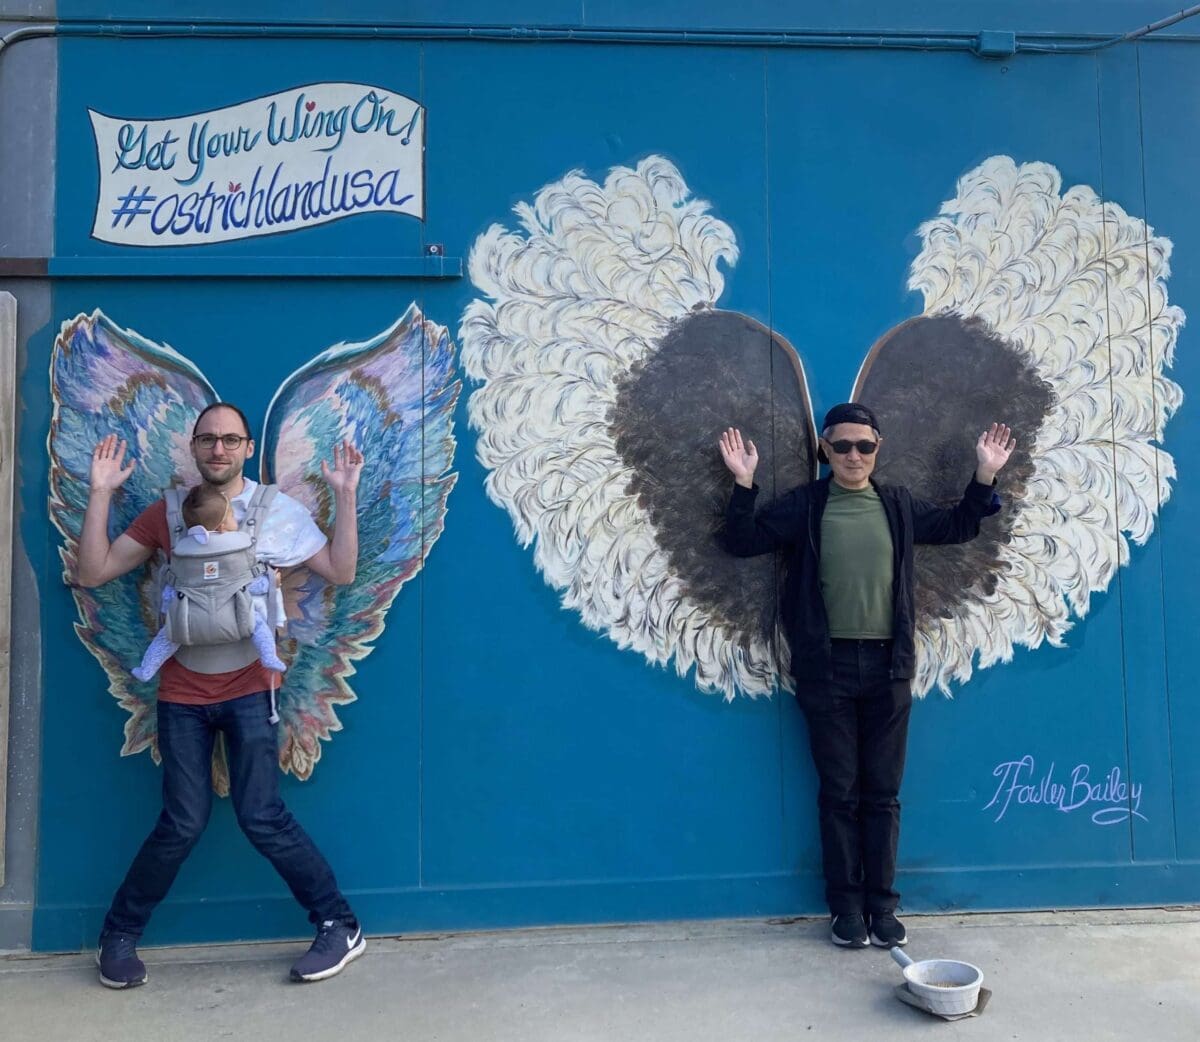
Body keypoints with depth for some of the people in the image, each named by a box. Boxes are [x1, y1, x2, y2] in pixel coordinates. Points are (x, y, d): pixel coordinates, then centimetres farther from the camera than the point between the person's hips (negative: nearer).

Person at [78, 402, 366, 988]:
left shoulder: (277, 510, -1)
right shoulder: (167, 513, 5)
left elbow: (341, 573, -5)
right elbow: (93, 572, 2)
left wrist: (346, 497, -12)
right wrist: (100, 493, -3)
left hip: (248, 688, -2)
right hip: (182, 693, 2)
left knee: (262, 818, -5)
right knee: (183, 823, 1)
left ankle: (340, 926, 10)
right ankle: (118, 936, 26)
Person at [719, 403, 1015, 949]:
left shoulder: (899, 505, 9)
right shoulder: (802, 506, 2)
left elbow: (958, 527, 22)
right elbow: (742, 542, 0)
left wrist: (984, 476, 11)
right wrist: (743, 483, -10)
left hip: (887, 665, 2)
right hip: (827, 666, -2)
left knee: (883, 793, 8)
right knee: (839, 793, 6)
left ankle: (883, 905, 20)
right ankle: (845, 906, 18)